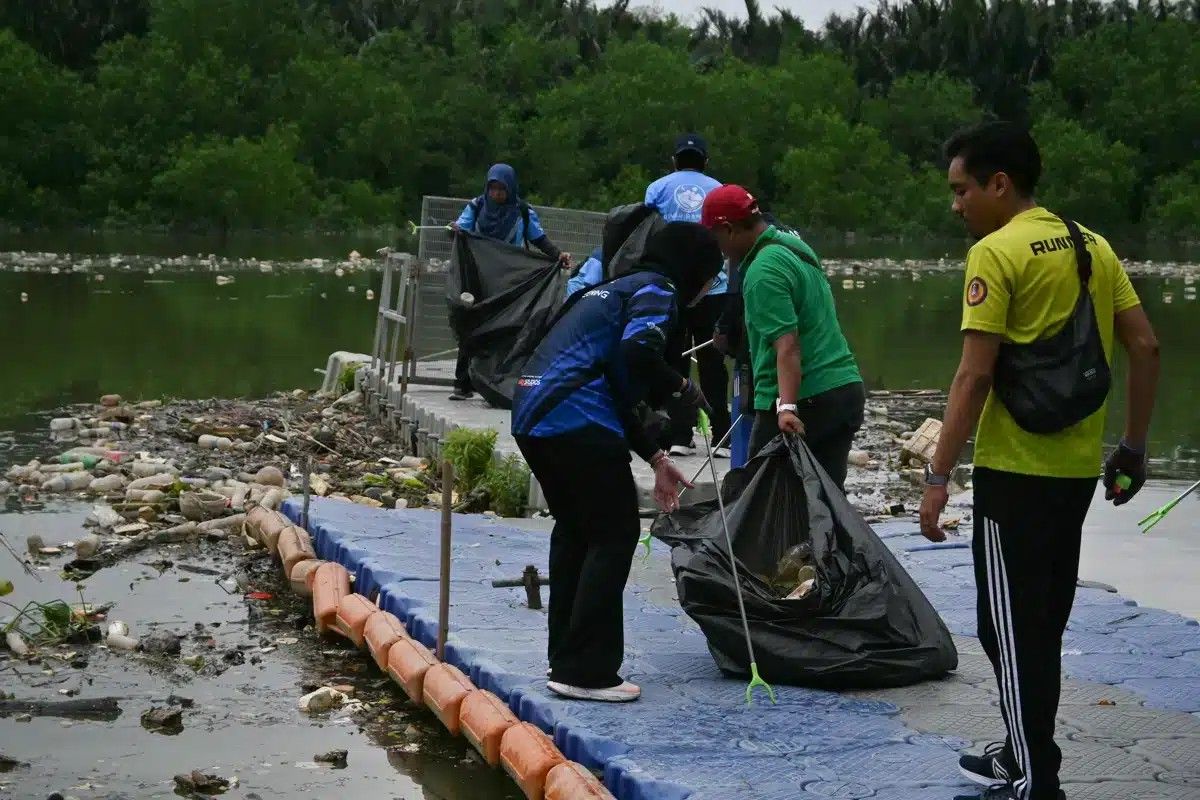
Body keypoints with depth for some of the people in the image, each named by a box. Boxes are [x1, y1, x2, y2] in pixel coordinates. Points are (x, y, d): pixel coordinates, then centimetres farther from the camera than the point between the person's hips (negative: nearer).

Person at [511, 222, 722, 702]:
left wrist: (654, 459, 28)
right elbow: (637, 352, -21)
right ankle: (586, 672, -4)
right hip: (577, 422, -10)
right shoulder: (657, 290, 0)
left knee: (574, 529, 22)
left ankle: (565, 658, 29)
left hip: (531, 413, 10)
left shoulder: (619, 287, 30)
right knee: (614, 534, -2)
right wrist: (682, 387, -2)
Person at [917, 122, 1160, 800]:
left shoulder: (997, 252, -13)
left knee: (1012, 628, 1)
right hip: (1079, 466, 8)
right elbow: (1147, 348, 9)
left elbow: (974, 376, -18)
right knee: (1044, 624, 19)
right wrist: (1135, 446, 16)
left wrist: (939, 476, -14)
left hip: (1017, 469, -8)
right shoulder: (1092, 246, 10)